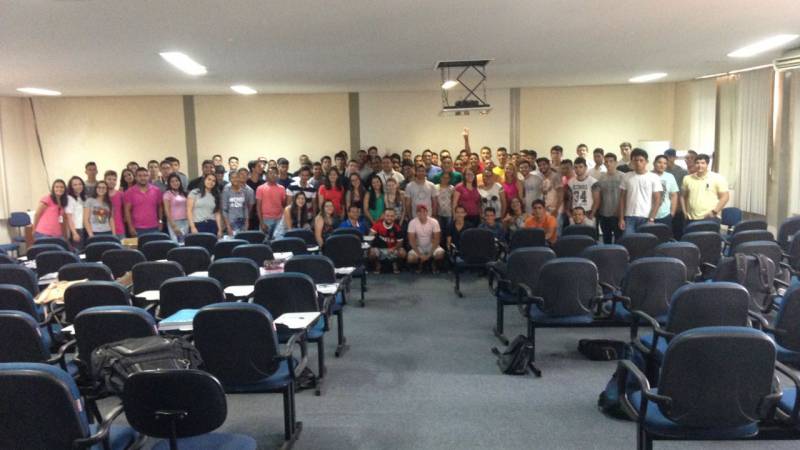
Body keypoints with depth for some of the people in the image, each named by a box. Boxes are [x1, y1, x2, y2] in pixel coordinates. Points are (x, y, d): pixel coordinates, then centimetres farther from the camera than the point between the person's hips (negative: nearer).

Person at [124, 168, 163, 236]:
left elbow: (160, 207, 12)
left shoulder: (156, 190, 5)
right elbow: (127, 210, -1)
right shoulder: (130, 192, 0)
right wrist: (131, 227, -7)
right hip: (138, 229, -2)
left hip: (154, 228, 2)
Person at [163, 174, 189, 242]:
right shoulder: (167, 194, -3)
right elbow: (167, 211, -8)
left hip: (185, 221, 5)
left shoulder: (183, 193, 13)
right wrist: (173, 225, -13)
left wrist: (189, 221, 4)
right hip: (174, 222, -5)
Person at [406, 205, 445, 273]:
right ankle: (419, 264, 8)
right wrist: (419, 255, -23)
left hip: (431, 246, 0)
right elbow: (411, 240, -15)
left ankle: (434, 265, 3)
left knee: (440, 253, -32)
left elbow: (436, 239, -14)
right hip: (418, 247, 0)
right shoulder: (412, 223, -16)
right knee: (410, 258, -30)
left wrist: (429, 254, -22)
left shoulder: (434, 222, -16)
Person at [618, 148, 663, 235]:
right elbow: (622, 198, 8)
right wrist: (621, 218, 2)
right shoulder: (626, 177, 6)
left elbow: (657, 200, -2)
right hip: (629, 217, 1)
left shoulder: (653, 177, 0)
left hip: (646, 217, -1)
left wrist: (651, 219, -10)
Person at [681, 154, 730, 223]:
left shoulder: (718, 178, -2)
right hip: (692, 219, 3)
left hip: (711, 218, -3)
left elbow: (725, 196, -4)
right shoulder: (687, 179, 9)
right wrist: (685, 212, 6)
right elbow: (683, 196, 16)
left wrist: (714, 212, -11)